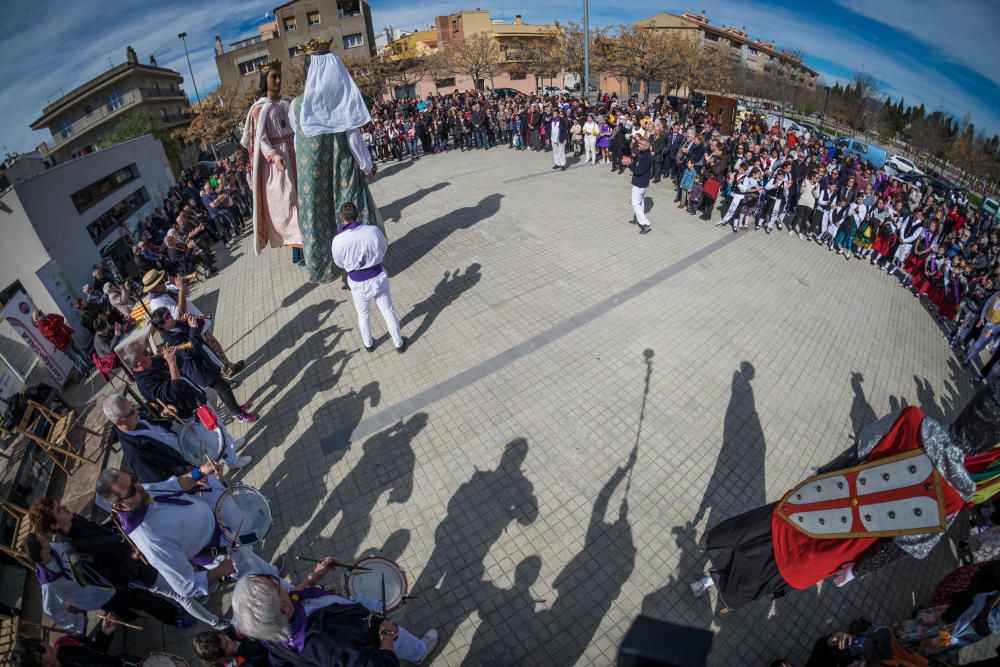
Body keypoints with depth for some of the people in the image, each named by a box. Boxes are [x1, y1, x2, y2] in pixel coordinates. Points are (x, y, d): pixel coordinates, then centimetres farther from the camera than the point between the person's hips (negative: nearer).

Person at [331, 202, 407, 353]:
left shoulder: (338, 240, -21)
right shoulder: (373, 230, -18)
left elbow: (339, 263, -3)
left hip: (358, 283, 0)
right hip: (378, 278, 1)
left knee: (363, 315, 26)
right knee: (389, 312, 21)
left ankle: (368, 344, 48)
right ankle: (399, 344, 38)